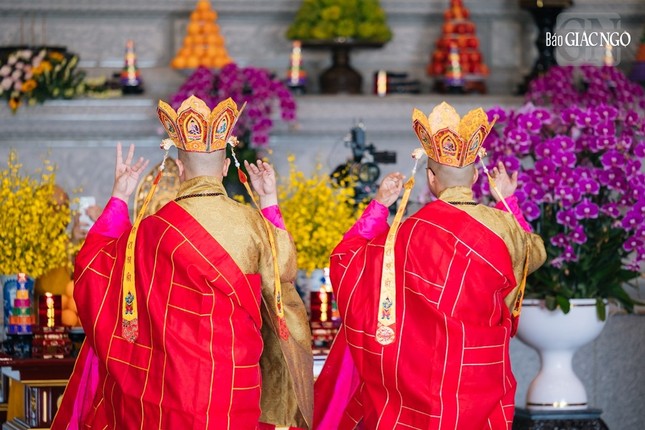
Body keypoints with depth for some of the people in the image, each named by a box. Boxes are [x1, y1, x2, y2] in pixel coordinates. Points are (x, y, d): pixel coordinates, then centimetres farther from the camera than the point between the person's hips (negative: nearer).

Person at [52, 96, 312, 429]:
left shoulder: (155, 228, -11)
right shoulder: (252, 224, -6)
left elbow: (93, 267, 4)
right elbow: (284, 270, 14)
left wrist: (118, 199, 11)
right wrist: (269, 202, 22)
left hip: (174, 378, -2)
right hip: (236, 378, 2)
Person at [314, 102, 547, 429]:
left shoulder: (412, 232, -14)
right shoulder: (504, 227, -6)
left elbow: (346, 261, -2)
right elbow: (535, 251, 19)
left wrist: (378, 205, 3)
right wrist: (509, 201, 29)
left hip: (420, 377, -2)